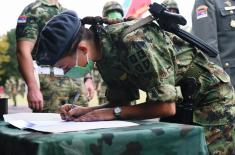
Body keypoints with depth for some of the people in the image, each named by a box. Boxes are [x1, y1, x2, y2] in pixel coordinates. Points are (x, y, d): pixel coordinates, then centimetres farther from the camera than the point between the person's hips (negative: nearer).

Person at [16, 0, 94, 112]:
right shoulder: (34, 10, -1)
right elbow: (23, 51, -13)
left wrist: (87, 78, 14)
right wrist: (33, 88, -22)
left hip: (75, 81, 6)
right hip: (50, 81, -6)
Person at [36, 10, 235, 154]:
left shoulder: (134, 43, -34)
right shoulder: (104, 54, -7)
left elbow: (166, 107, -29)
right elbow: (121, 102, 2)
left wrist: (112, 113, -26)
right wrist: (85, 111, -14)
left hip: (211, 96, -8)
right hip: (182, 102, 8)